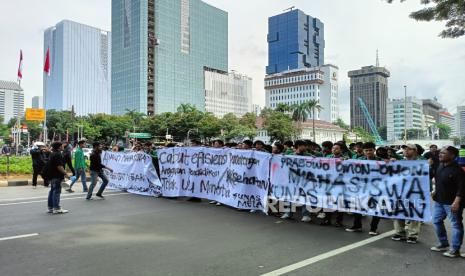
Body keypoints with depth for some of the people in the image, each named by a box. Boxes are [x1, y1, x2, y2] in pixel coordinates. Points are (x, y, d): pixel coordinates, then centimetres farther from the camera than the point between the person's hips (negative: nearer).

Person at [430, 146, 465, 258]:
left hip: (452, 202, -9)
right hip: (439, 200, 9)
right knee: (437, 221, 15)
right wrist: (436, 191, 18)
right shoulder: (440, 166, 6)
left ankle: (455, 250, 10)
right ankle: (443, 244, 29)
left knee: (456, 224, 3)